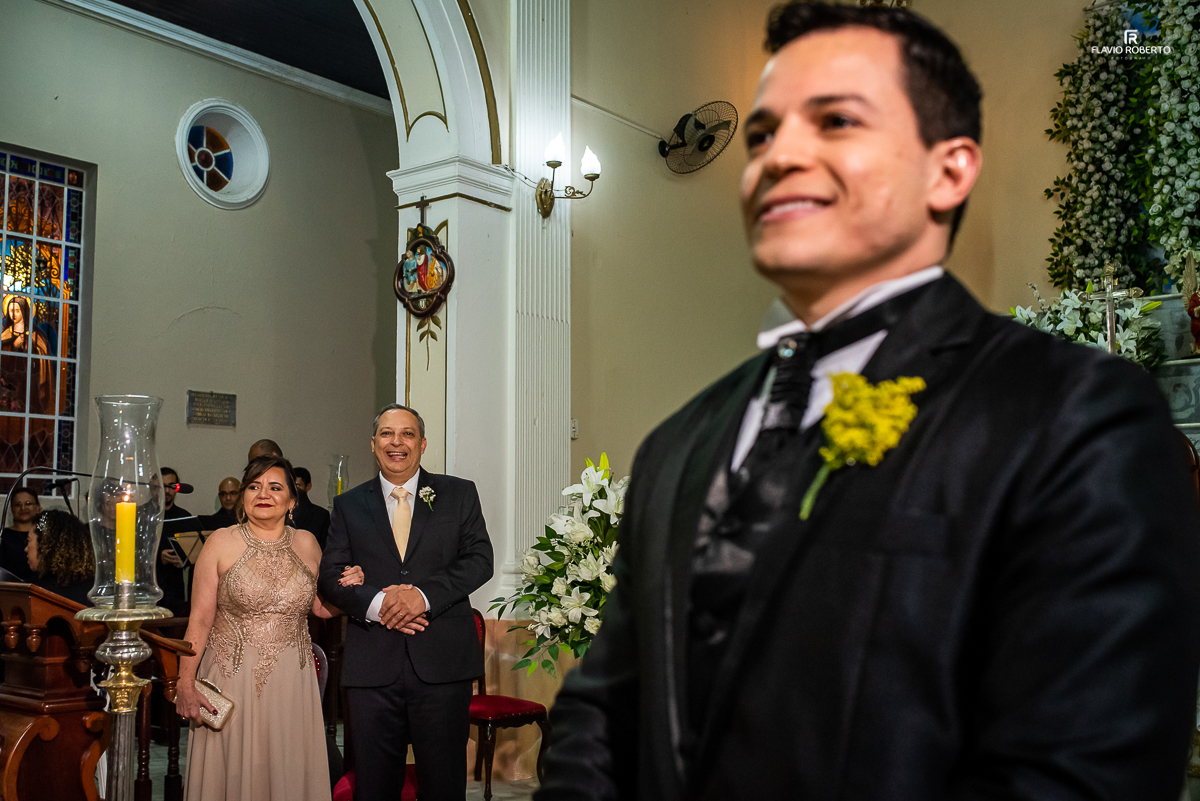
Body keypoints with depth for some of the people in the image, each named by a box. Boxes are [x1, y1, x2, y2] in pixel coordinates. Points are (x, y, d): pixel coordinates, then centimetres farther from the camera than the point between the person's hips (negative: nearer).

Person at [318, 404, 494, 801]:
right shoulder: (348, 505, 12)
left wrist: (424, 595, -15)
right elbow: (331, 574, 4)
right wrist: (376, 603, -14)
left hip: (443, 663, -1)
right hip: (371, 664, 1)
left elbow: (479, 559, -1)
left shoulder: (460, 494, 8)